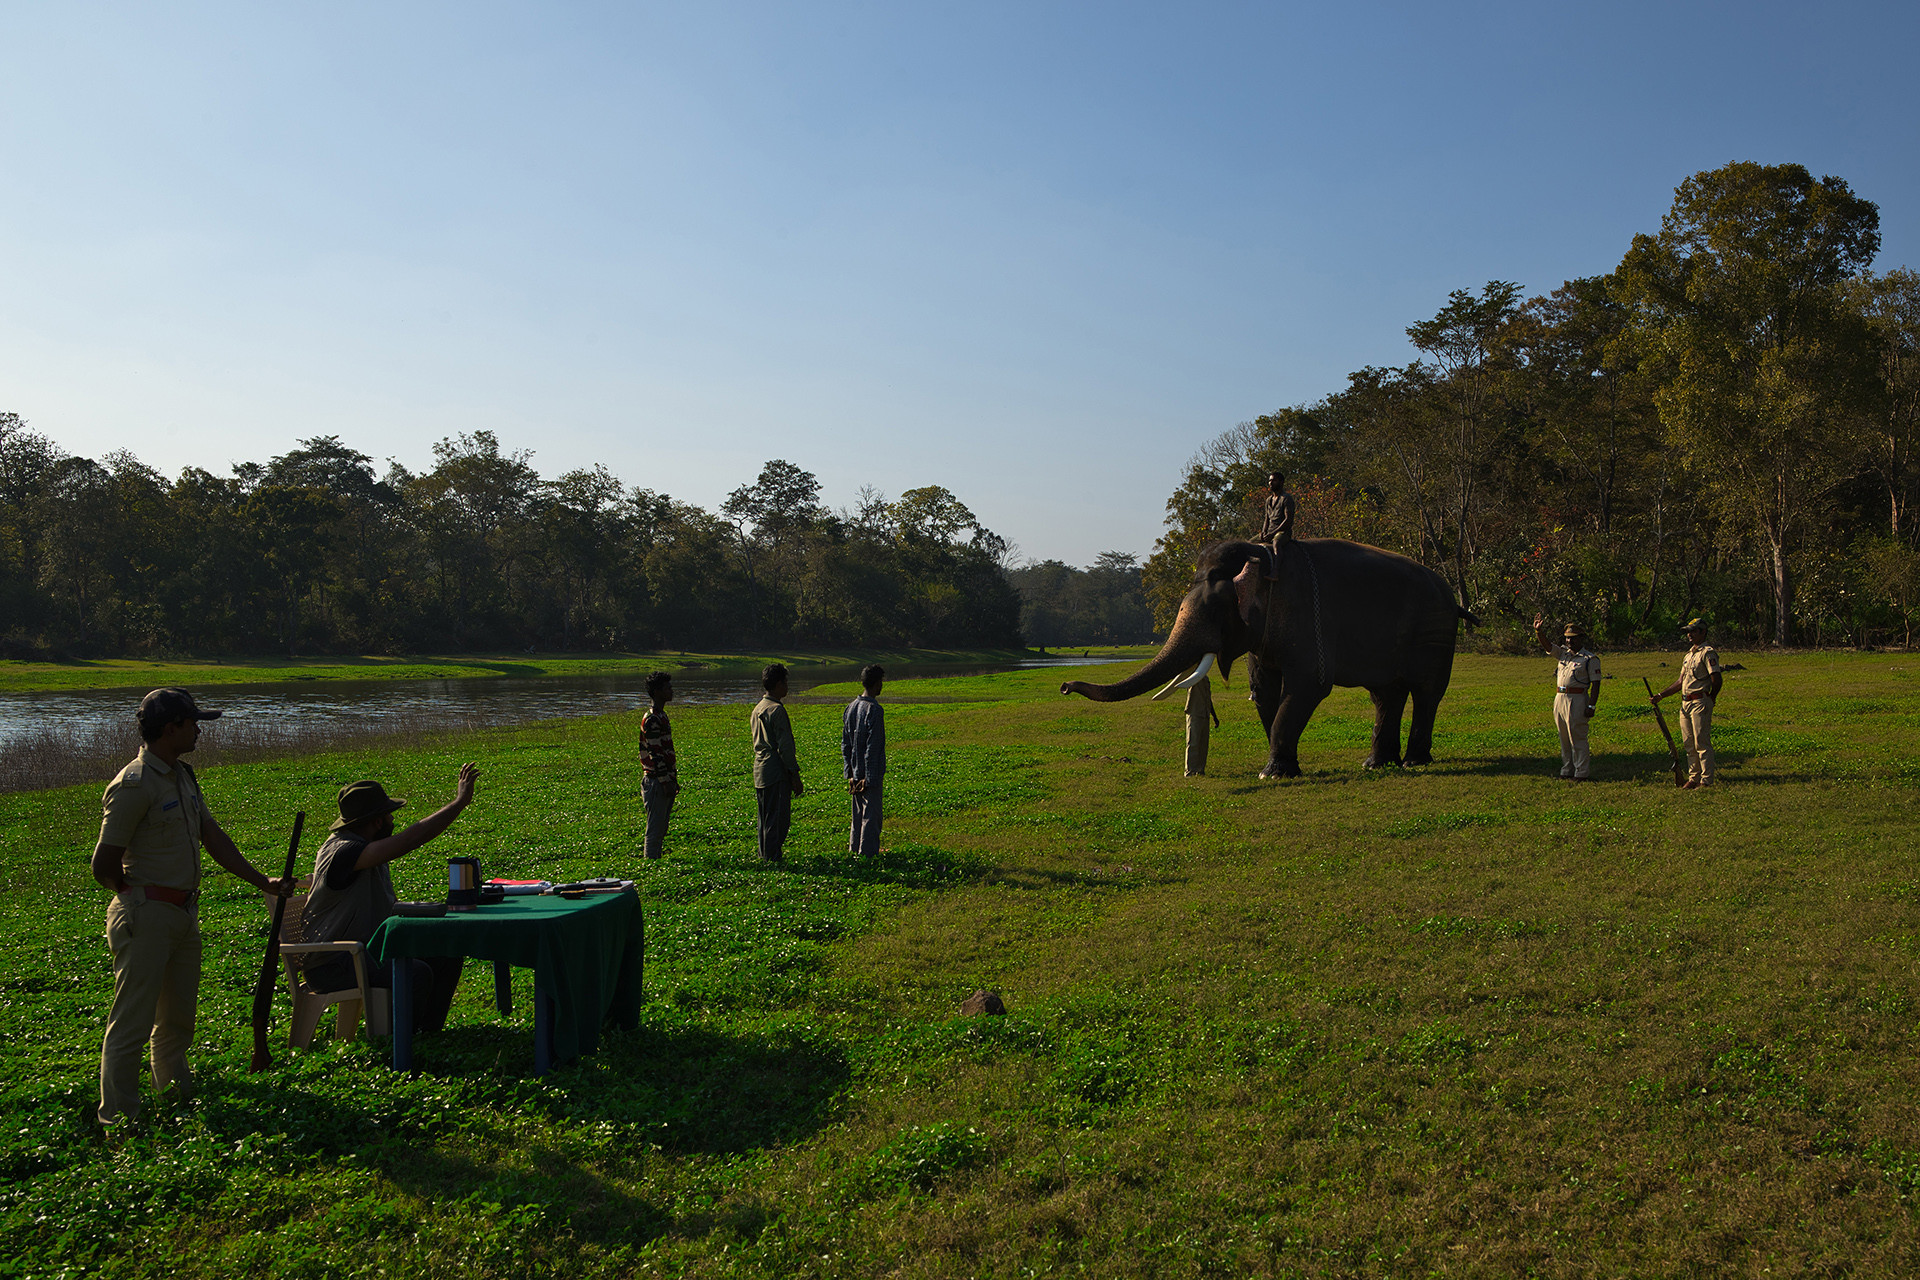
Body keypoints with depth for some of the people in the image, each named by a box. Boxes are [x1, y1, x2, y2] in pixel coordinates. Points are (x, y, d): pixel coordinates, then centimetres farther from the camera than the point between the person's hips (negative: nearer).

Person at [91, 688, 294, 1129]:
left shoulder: (183, 776, 12)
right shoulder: (133, 785, -17)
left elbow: (214, 839, 15)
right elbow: (104, 865, -15)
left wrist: (262, 881, 11)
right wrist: (141, 895, 1)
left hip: (184, 912, 9)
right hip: (145, 917, -9)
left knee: (178, 1013, 19)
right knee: (132, 1019, -2)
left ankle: (176, 1090, 35)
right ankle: (118, 1116, 7)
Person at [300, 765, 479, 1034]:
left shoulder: (369, 850, 9)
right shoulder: (343, 851, -24)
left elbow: (389, 902, 22)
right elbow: (409, 840, -34)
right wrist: (459, 802, -30)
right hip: (331, 965, -10)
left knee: (446, 958, 2)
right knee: (416, 974, -28)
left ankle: (429, 1032, 12)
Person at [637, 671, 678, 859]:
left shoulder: (662, 716, 15)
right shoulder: (651, 720, -16)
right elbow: (655, 754, -19)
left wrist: (673, 779, 21)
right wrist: (665, 782, -19)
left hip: (665, 781, 10)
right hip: (656, 782, -10)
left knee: (661, 829, 14)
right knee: (655, 829, -4)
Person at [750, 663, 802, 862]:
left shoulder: (758, 708, 14)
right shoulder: (777, 710, -14)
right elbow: (784, 746, -17)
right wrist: (795, 776, -13)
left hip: (760, 770, 9)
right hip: (776, 772, -9)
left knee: (766, 820, 15)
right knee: (778, 820, -4)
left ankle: (764, 857, 20)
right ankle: (773, 858, -2)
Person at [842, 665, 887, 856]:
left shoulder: (851, 707, 7)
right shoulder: (874, 710, -18)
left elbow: (845, 744, 10)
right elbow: (873, 747, -19)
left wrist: (850, 772, 14)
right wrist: (869, 779, -16)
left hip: (855, 772, 8)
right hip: (870, 772, -8)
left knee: (858, 812, 17)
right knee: (871, 814, 1)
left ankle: (855, 848, 26)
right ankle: (867, 852, 5)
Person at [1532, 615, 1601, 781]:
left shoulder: (1590, 659, -5)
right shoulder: (1563, 653, 14)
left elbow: (1595, 684, -8)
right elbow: (1547, 646, 7)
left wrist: (1591, 706, -15)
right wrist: (1539, 631, -12)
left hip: (1577, 700, -7)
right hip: (1559, 698, 7)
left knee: (1577, 738, -5)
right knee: (1564, 738, 11)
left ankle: (1581, 773, -1)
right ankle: (1567, 771, 18)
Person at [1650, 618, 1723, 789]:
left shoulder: (1707, 653, -9)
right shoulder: (1689, 654, 19)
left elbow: (1717, 679, -16)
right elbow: (1681, 682, 23)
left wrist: (1710, 700, -7)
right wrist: (1661, 695, 19)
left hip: (1700, 703, -9)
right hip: (1685, 704, 9)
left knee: (1702, 743, -7)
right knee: (1689, 744, 11)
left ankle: (1706, 780, -3)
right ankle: (1693, 778, 18)